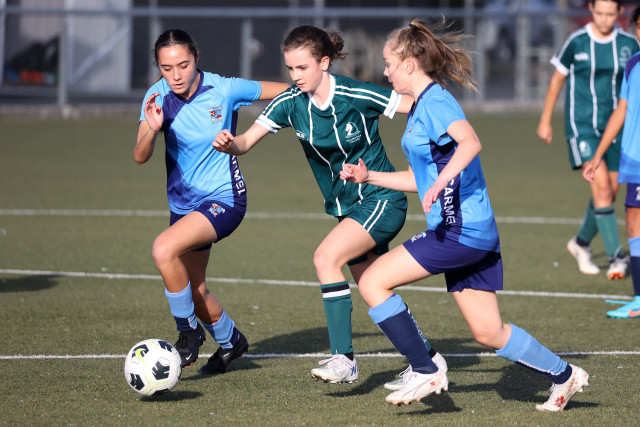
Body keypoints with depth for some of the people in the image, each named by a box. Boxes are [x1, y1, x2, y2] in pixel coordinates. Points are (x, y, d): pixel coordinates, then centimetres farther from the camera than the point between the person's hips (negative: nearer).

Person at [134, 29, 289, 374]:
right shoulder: (159, 96, -10)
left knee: (164, 249, -28)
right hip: (184, 202, 5)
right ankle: (230, 341, 45)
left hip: (224, 199, -5)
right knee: (194, 291, 16)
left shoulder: (224, 90, -17)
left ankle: (189, 332, -10)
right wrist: (152, 130, -39)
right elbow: (140, 157, -21)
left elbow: (286, 91, -2)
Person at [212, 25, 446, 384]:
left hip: (382, 201, -7)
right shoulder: (290, 103, -6)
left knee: (326, 258, -24)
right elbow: (246, 142, -13)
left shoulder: (357, 96, -20)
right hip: (347, 207, 7)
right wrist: (229, 143, -35)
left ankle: (345, 359, -21)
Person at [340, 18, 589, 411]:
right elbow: (422, 178, 28)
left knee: (373, 283, -10)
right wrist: (369, 176, 23)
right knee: (488, 332, 13)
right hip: (473, 231, 10)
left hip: (461, 228, -10)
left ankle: (425, 373, -7)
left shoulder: (435, 102, -11)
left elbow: (470, 142, -31)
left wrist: (440, 182, -42)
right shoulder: (421, 108, 20)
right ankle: (564, 375, 22)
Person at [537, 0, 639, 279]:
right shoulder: (577, 42, -5)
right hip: (582, 126, -4)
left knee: (609, 193, 8)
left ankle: (581, 243, 34)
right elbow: (557, 79, 7)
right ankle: (616, 258, -19)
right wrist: (545, 121, 11)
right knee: (602, 188, -18)